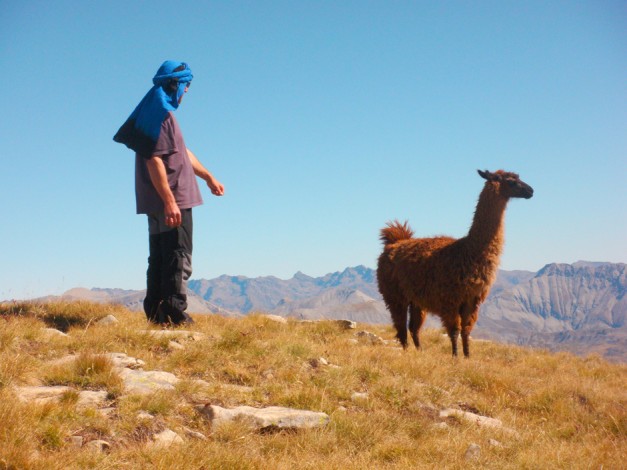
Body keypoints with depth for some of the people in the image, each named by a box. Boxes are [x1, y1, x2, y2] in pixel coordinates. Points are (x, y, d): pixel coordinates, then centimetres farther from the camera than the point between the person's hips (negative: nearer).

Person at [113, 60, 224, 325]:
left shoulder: (163, 112, 19)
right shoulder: (160, 113, -13)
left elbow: (183, 153, 28)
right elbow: (153, 159, -21)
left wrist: (208, 177, 34)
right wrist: (169, 201, -24)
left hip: (159, 204, 10)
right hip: (170, 203, -10)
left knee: (160, 259, 13)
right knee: (178, 258, -7)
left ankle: (156, 313, 18)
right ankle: (174, 314, -6)